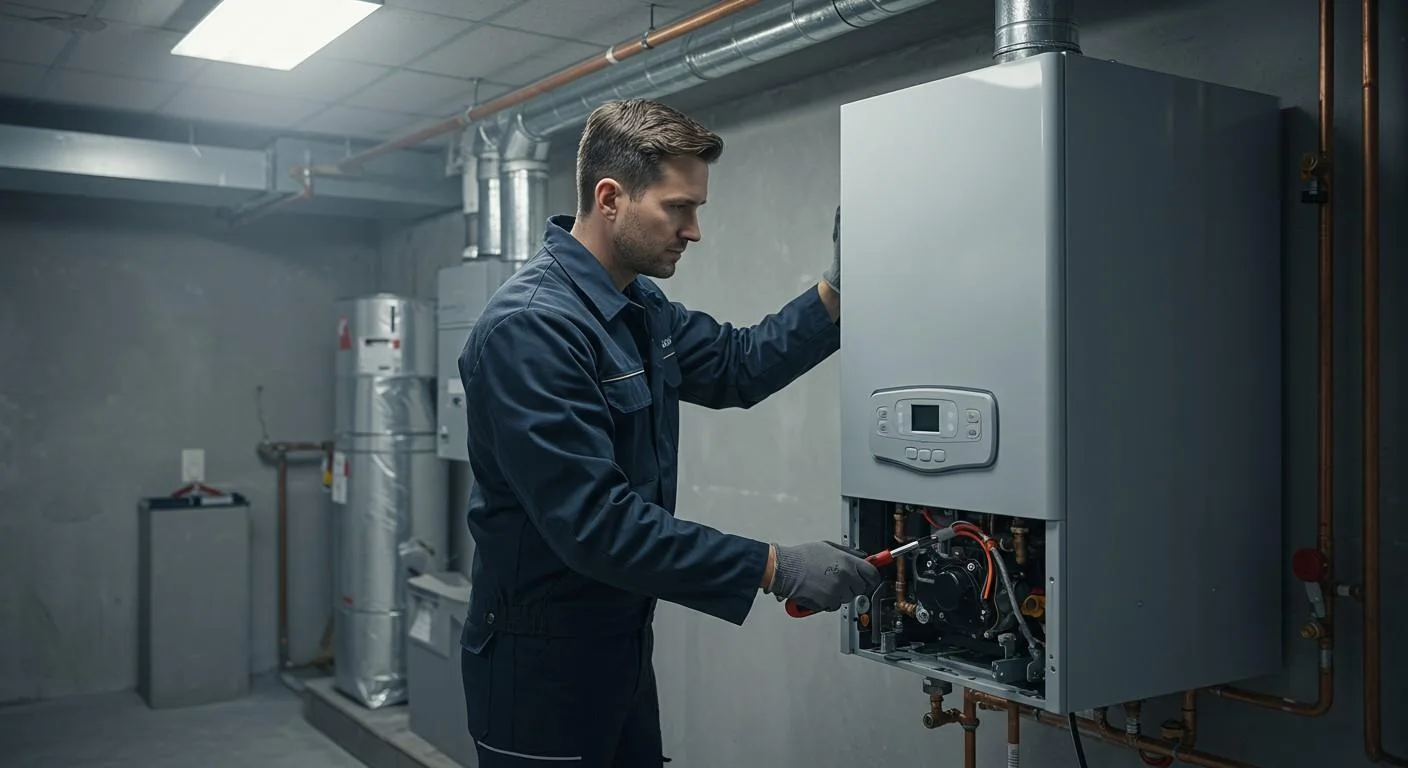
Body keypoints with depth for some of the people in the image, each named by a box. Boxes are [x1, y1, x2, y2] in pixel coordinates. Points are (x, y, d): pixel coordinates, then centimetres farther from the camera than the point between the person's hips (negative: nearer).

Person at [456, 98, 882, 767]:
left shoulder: (642, 305, 6)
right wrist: (776, 568, -27)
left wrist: (836, 289, 2)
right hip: (541, 660, -9)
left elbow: (737, 366, 16)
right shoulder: (529, 327, -25)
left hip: (624, 639, 9)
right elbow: (596, 524, -30)